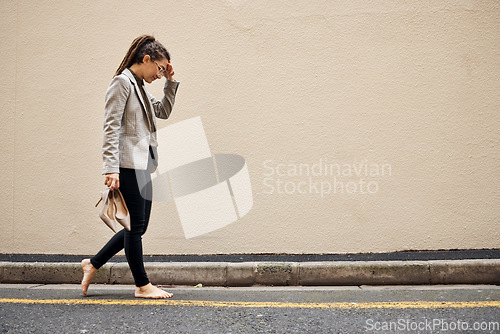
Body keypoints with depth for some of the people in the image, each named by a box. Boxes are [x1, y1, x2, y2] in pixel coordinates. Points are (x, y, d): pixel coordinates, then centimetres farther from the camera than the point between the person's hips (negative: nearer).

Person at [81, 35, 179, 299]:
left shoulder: (140, 86, 20)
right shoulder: (122, 82, -7)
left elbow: (164, 111, 31)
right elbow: (111, 127, -15)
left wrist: (170, 82, 19)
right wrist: (111, 168, -21)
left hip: (142, 165, 10)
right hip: (128, 165, -10)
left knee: (138, 226, 11)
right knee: (136, 225, -2)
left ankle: (93, 264, 23)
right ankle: (143, 285, 8)